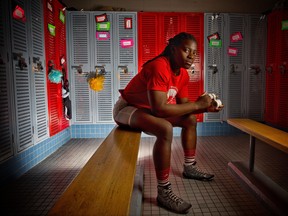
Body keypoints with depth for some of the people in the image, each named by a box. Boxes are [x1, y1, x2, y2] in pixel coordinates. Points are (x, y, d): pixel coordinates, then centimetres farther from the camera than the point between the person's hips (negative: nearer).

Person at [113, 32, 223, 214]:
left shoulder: (183, 74, -1)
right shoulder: (159, 67, -29)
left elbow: (183, 105, 4)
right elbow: (159, 108, -37)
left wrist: (205, 107, -13)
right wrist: (197, 104, -28)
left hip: (150, 109, 9)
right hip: (127, 108, -9)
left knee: (190, 119, 10)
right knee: (165, 129, -34)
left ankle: (189, 167, 23)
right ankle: (164, 192, -20)